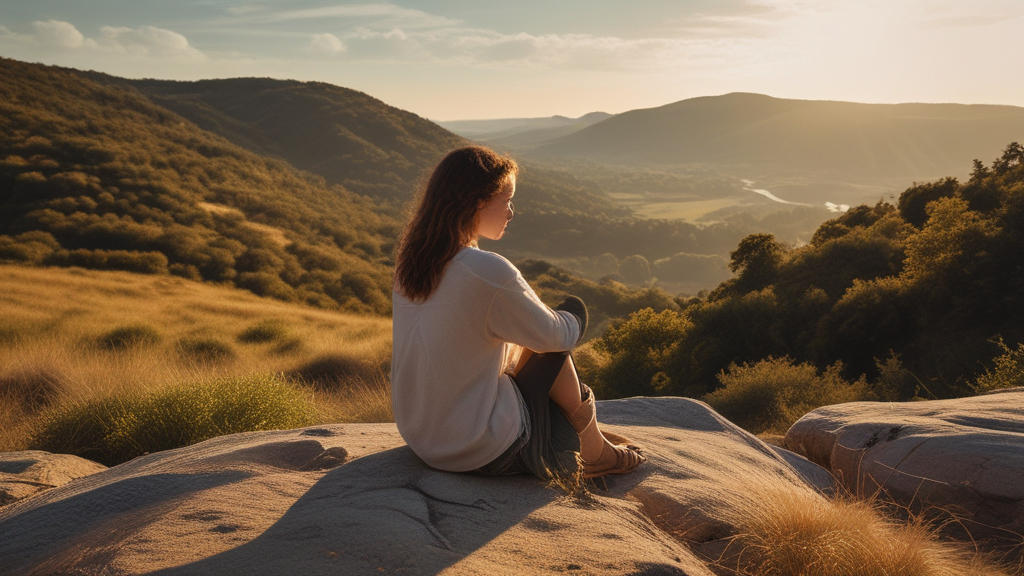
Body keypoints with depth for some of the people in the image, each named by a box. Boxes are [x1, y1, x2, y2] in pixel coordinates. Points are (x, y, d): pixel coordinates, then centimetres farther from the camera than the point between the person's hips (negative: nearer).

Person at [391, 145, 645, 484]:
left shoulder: (411, 260, -3)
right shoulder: (490, 273, -27)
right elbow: (552, 334, -11)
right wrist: (572, 320, 11)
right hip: (479, 452, -7)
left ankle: (591, 442, 37)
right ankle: (594, 449, 27)